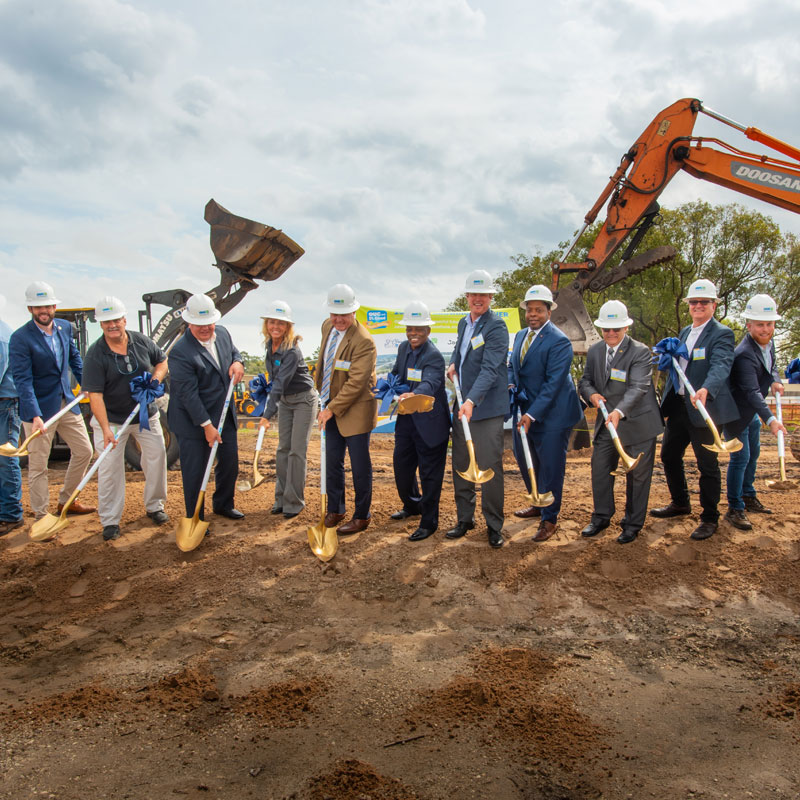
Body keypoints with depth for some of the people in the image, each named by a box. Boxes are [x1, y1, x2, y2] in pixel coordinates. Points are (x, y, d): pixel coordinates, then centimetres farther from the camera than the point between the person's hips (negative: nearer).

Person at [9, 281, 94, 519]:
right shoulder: (20, 338, -16)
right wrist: (35, 416, -28)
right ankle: (41, 516, 17)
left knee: (84, 451, 15)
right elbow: (23, 381, -20)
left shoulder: (65, 327, 2)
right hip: (39, 409, -7)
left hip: (67, 404, 7)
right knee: (38, 466, 4)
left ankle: (66, 501, 33)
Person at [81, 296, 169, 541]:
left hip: (146, 413, 4)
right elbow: (95, 395, -23)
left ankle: (154, 506, 28)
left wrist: (156, 378, -10)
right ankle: (110, 521, 9)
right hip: (111, 418, -4)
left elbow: (162, 360, 12)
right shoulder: (95, 355, -18)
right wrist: (106, 428, -32)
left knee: (157, 456, 8)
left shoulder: (142, 341, -6)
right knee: (109, 467, -3)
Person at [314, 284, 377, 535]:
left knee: (360, 466, 4)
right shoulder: (327, 326, 4)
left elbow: (356, 382, -23)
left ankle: (362, 517, 18)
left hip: (355, 411, -7)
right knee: (332, 461, 15)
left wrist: (332, 409, -21)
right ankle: (335, 509, 31)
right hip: (331, 406, 7)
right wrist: (320, 393, 19)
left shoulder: (363, 341, -21)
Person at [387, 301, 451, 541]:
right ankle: (412, 505, 44)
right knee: (401, 465, 20)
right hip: (407, 420, 8)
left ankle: (429, 523, 16)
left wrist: (413, 395, -57)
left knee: (429, 473, 2)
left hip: (429, 423, -8)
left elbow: (429, 384, -38)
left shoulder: (434, 356, -20)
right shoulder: (404, 348, 5)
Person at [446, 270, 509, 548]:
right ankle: (464, 518, 28)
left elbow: (490, 370, -25)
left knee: (490, 468, -1)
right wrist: (454, 364, 9)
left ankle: (494, 526, 13)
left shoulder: (496, 327, -13)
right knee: (460, 465, 14)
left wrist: (471, 401, -36)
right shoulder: (463, 323, 11)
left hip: (486, 408, -8)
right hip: (461, 406, 8)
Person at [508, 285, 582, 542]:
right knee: (524, 460, 18)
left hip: (552, 414, -8)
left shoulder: (558, 342, -17)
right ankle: (538, 504, 40)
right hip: (526, 410, 8)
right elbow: (512, 366, 19)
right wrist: (510, 385, -4)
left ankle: (549, 518, 15)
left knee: (550, 467, 0)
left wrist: (532, 414, -25)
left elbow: (553, 383, -22)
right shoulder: (521, 336, 9)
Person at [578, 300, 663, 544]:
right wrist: (592, 394, -15)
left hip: (637, 424, -5)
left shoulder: (641, 352, -15)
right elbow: (585, 380, 9)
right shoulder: (594, 351, 4)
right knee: (600, 470, 10)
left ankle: (632, 524, 21)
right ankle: (601, 517, 29)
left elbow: (638, 387, -26)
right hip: (606, 422, 5)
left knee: (637, 476, 6)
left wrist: (619, 411, -43)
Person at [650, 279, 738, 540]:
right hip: (678, 406, 8)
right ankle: (680, 503, 37)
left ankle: (709, 518, 15)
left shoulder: (722, 334, -10)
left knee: (707, 464, 1)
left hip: (703, 408, -8)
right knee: (669, 455, 17)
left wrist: (706, 390, -45)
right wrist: (666, 403, 14)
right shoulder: (684, 332, 14)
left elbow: (721, 366, -27)